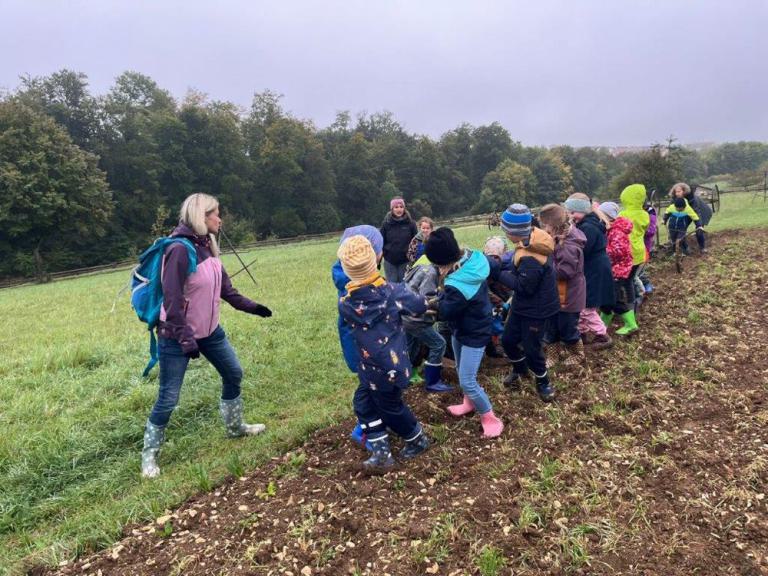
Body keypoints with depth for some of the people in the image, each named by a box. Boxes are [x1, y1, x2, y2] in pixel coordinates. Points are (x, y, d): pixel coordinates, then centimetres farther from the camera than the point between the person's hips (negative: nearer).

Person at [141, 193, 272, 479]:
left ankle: (235, 427, 39)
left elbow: (224, 287, 13)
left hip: (209, 331, 9)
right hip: (177, 337, -8)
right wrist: (186, 340, -25)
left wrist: (250, 306, 17)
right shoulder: (180, 249, -23)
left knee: (233, 374, 18)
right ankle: (149, 454, 22)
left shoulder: (207, 246, 2)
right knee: (168, 398, 1)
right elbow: (172, 301, -25)